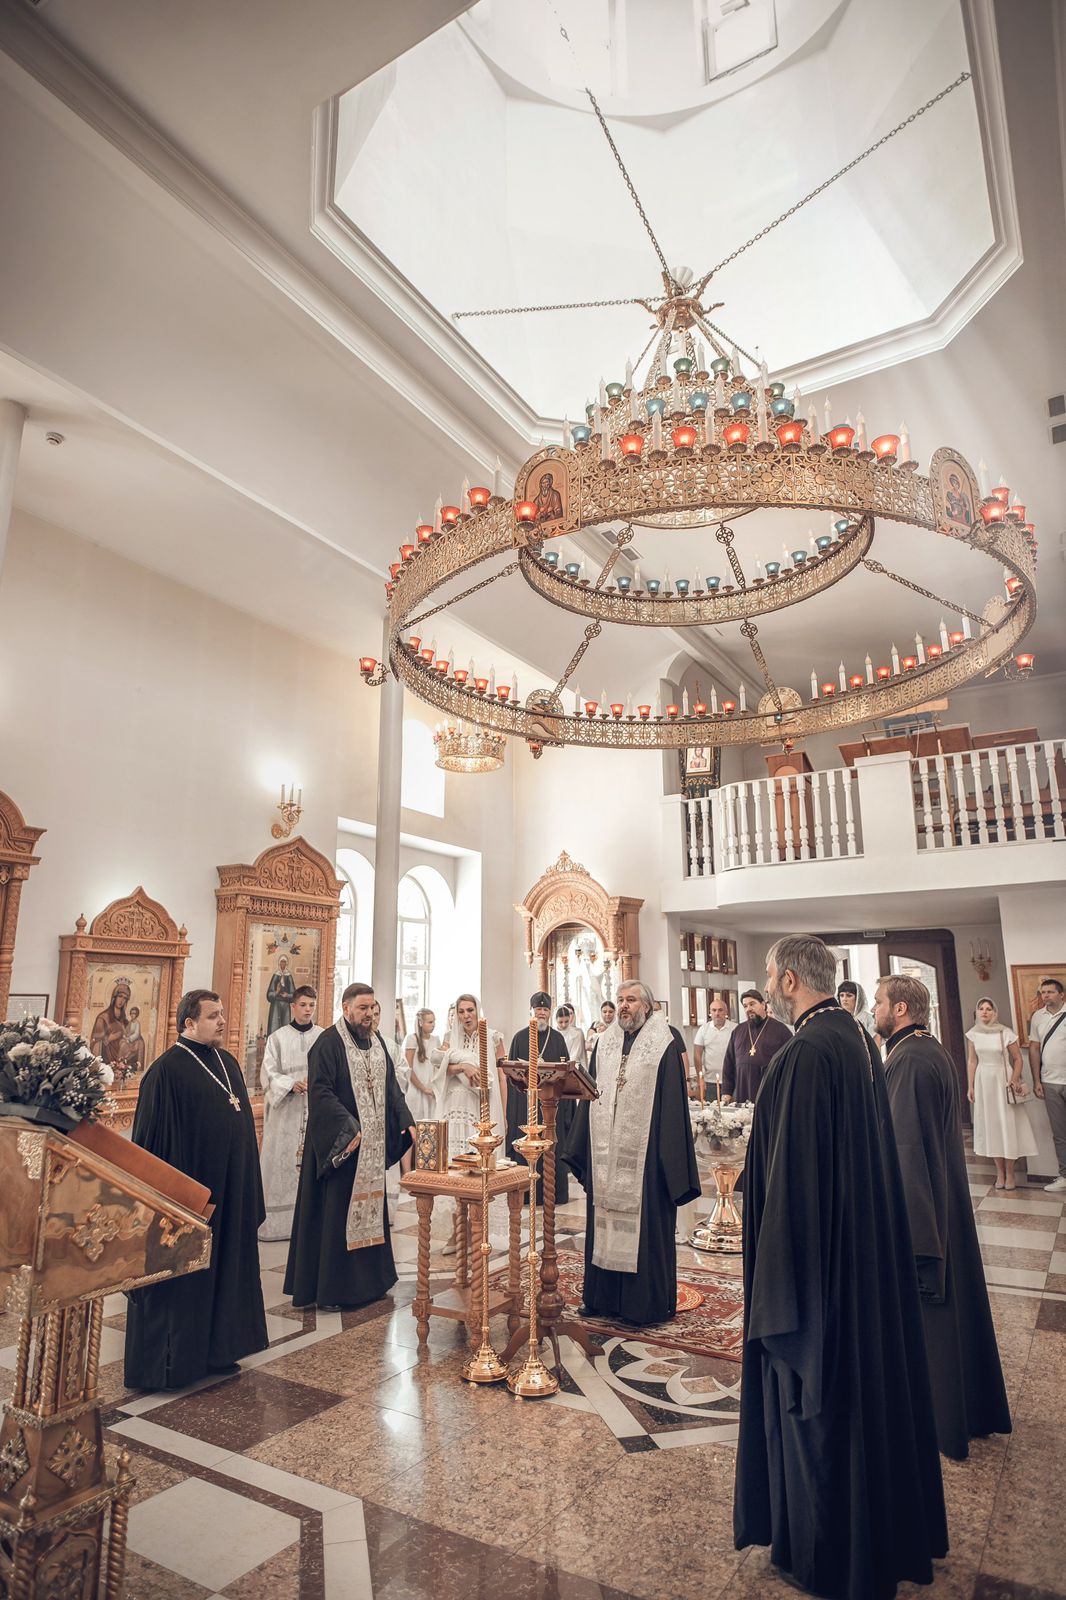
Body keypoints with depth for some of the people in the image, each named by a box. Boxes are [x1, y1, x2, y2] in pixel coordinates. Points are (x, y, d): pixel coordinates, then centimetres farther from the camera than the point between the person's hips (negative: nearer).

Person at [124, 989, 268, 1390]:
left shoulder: (227, 1062, 7)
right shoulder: (167, 1069, -16)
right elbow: (151, 1139, -15)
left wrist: (245, 1186, 15)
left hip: (229, 1192, 8)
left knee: (224, 1267, 16)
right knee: (182, 1276, 5)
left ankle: (215, 1349, 30)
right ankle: (170, 1361, 21)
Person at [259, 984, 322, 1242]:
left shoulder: (324, 1037, 6)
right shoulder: (278, 1037, 3)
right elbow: (268, 1074, -2)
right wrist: (292, 1084, -17)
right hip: (286, 1112, -1)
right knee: (282, 1163, 0)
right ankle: (279, 1221, 7)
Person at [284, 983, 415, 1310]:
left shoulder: (376, 1041, 9)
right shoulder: (328, 1043, -14)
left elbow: (390, 1085, 14)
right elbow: (320, 1092, -21)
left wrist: (405, 1121, 3)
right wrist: (348, 1129, -27)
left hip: (374, 1145, 7)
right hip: (340, 1144, -7)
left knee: (371, 1206, 14)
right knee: (336, 1212, 0)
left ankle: (367, 1279, 28)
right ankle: (329, 1289, 12)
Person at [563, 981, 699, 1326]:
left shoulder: (663, 1045, -6)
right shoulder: (605, 1042, 9)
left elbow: (672, 1104, -9)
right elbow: (590, 1093, 11)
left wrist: (667, 1155, -13)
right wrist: (582, 1148, 8)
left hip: (643, 1152, -5)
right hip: (605, 1152, 5)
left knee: (643, 1224, 3)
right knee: (603, 1220, 13)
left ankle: (646, 1301, 17)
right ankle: (602, 1294, 26)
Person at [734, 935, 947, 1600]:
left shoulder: (806, 1053, -26)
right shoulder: (860, 1040, 2)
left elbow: (793, 1171, -24)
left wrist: (777, 1281, -17)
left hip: (814, 1248, -9)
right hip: (870, 1246, 9)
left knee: (814, 1398, 9)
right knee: (865, 1378, 23)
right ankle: (887, 1531, 42)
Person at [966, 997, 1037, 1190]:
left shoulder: (1005, 1033, -8)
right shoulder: (973, 1034, 1)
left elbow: (1018, 1058, -4)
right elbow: (972, 1061, 6)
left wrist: (1015, 1080, -17)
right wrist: (970, 1086, 4)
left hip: (1003, 1081, -3)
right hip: (983, 1081, 3)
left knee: (1007, 1123, 2)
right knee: (990, 1124, 8)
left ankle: (1010, 1173, 13)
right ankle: (1000, 1172, 18)